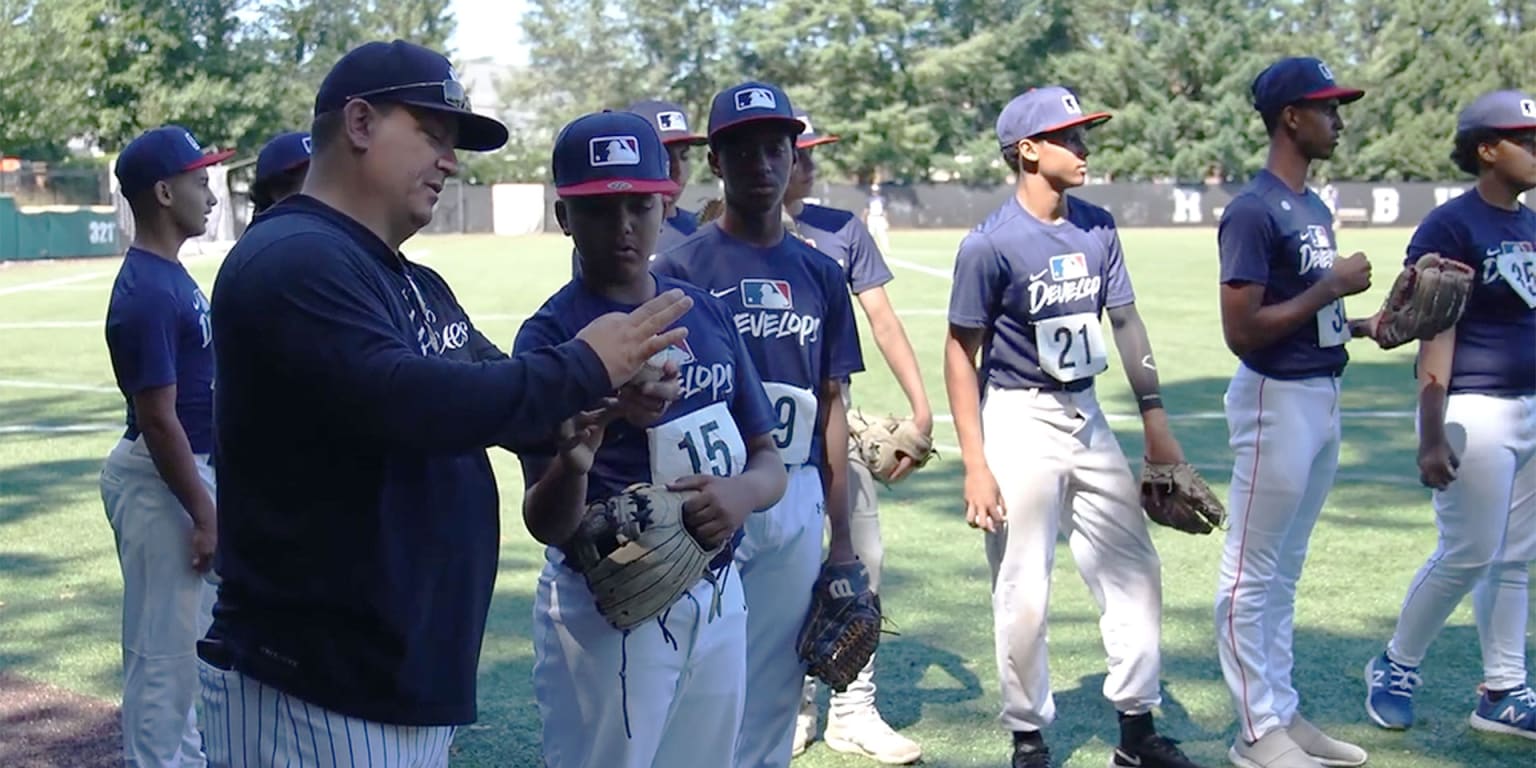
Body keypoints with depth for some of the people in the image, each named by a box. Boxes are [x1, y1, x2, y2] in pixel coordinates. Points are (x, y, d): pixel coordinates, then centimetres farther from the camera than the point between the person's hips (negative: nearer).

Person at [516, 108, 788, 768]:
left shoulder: (707, 311, 5)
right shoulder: (552, 334, -11)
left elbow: (770, 461, 7)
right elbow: (546, 525, -17)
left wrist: (742, 493, -16)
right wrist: (573, 463, -40)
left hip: (718, 600, 5)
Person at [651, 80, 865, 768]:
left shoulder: (820, 274, 11)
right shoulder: (679, 268, -2)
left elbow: (831, 408, 12)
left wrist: (840, 535, 10)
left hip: (798, 501, 4)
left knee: (776, 686, 11)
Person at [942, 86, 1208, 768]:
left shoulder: (1098, 227, 3)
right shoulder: (990, 244, -14)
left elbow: (1126, 322, 10)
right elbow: (960, 352, -11)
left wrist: (1156, 423, 6)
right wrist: (976, 465, -16)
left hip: (1088, 417, 6)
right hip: (1020, 423, -6)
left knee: (1135, 573, 11)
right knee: (1024, 595, 0)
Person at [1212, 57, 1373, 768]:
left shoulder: (1315, 208, 12)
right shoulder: (1254, 211, -16)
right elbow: (1243, 332, -22)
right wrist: (1330, 287, -17)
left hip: (1324, 396, 10)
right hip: (1277, 400, -9)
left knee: (1286, 570, 17)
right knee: (1254, 574, 1)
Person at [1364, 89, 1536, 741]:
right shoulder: (1450, 227, -11)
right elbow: (1436, 334, -16)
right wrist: (1431, 437, -20)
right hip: (1474, 413, -8)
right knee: (1467, 556, -3)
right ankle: (1394, 668, 16)